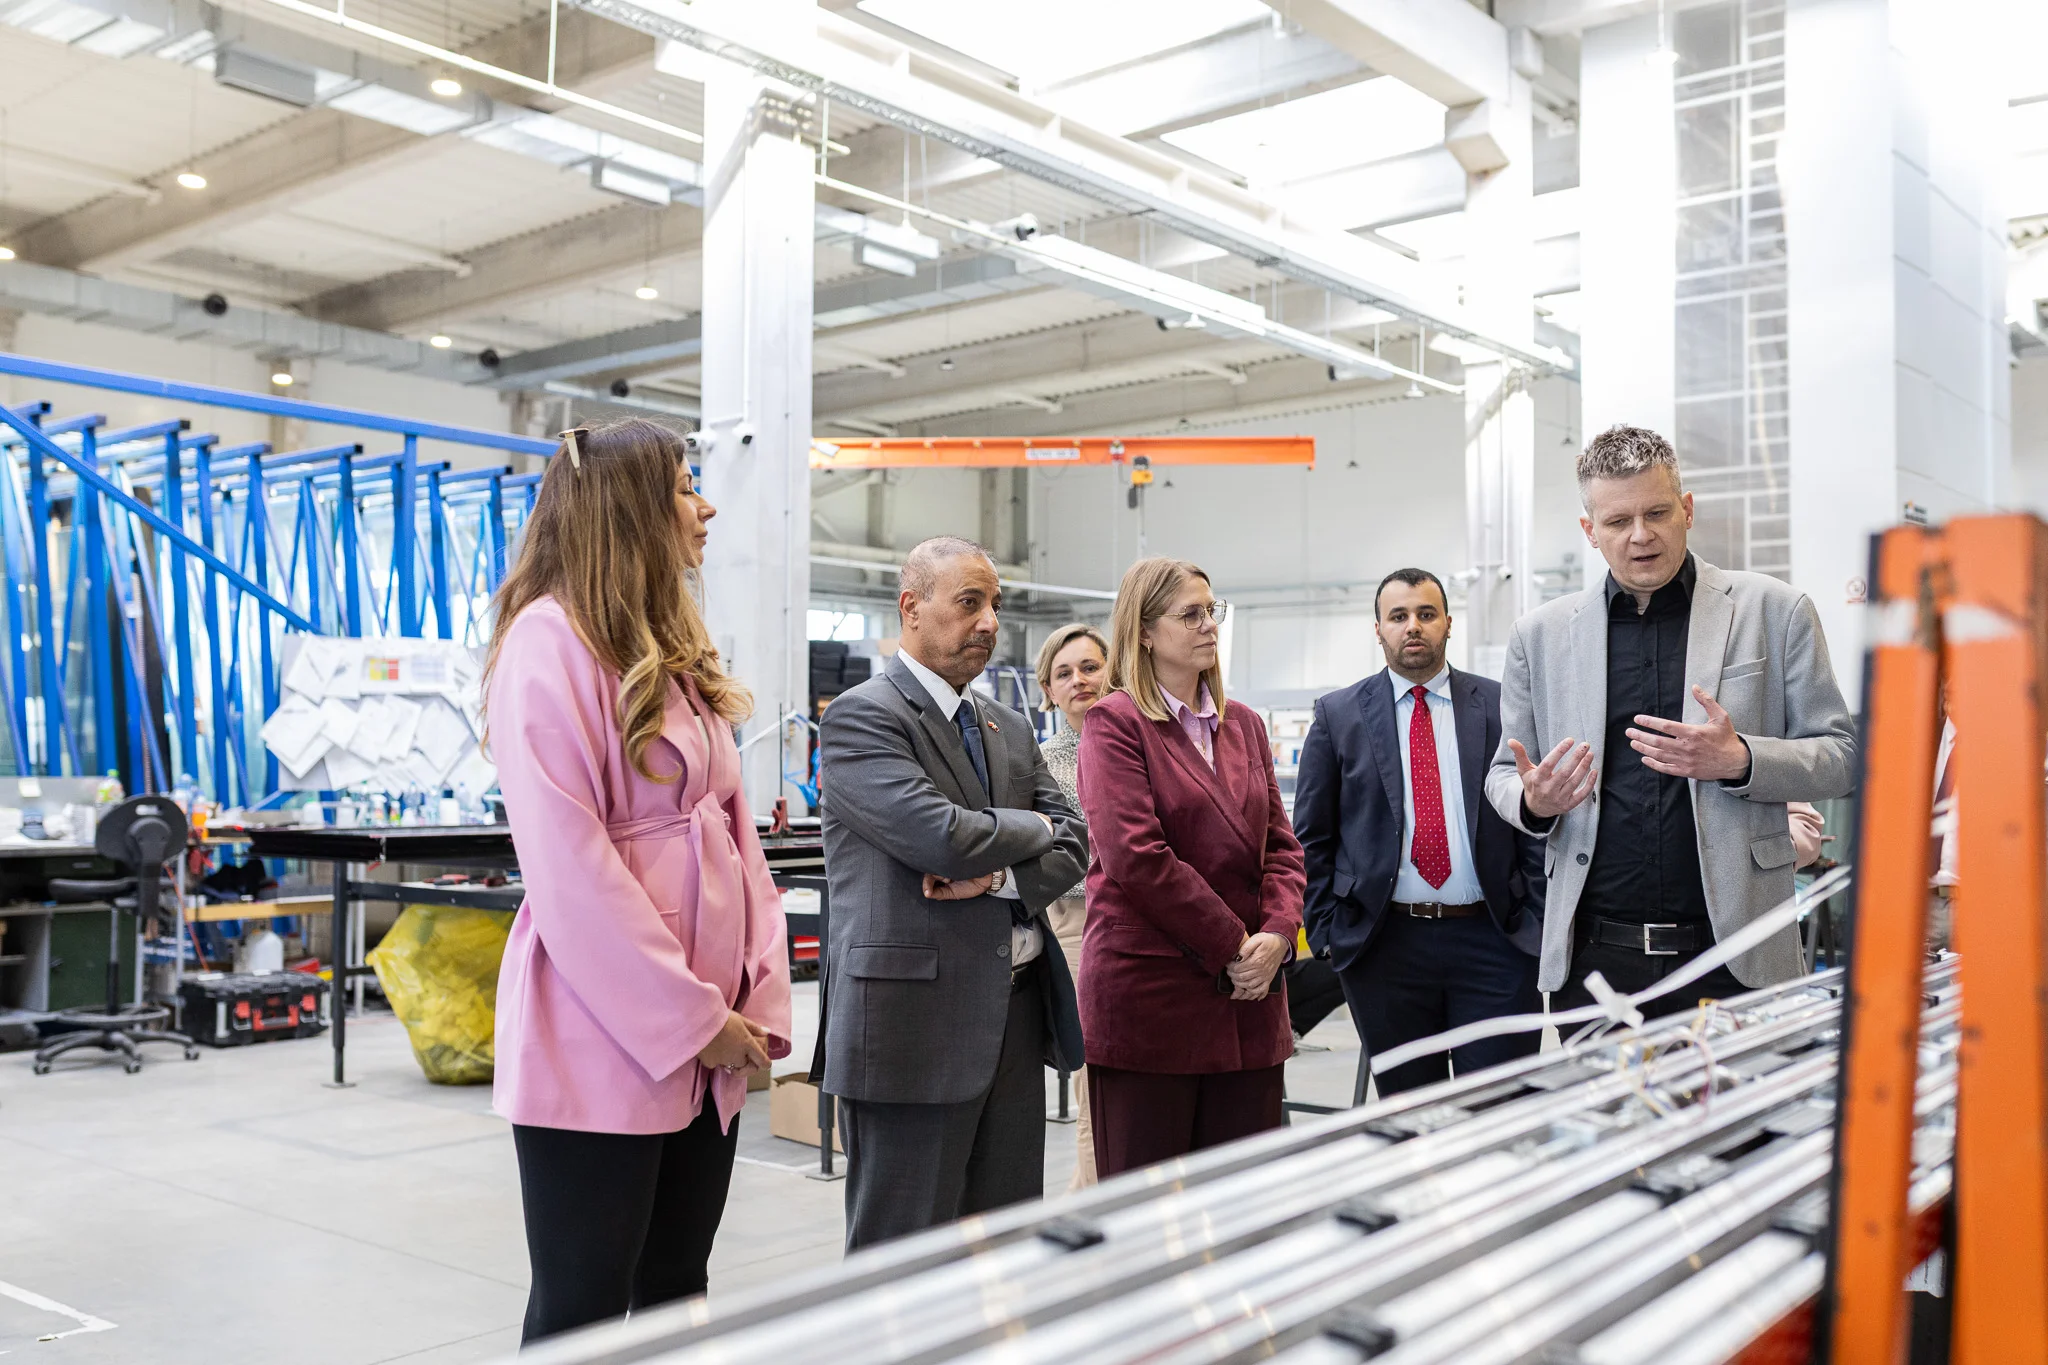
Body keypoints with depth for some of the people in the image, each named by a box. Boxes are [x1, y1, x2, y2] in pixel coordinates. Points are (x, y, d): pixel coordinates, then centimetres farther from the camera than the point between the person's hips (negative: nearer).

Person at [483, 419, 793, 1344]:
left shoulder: (676, 648, 15)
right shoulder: (551, 638, -12)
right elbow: (569, 864, -18)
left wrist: (757, 1004, 2)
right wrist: (689, 1021, -15)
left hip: (709, 1039, 8)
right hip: (603, 1039, -8)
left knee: (675, 1295, 16)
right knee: (582, 1315, 4)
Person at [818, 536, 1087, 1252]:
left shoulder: (1010, 727, 17)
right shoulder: (860, 716, -8)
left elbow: (1071, 843, 9)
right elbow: (940, 837, -20)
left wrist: (1001, 876, -11)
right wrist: (1029, 829, -1)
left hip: (1016, 1016, 7)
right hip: (914, 1021, -7)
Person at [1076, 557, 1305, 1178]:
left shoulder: (1243, 724, 16)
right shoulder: (1115, 722, -4)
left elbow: (1280, 842, 13)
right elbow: (1135, 855, -14)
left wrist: (1276, 934, -5)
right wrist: (1232, 946, -12)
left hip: (1247, 988, 6)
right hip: (1148, 991, -6)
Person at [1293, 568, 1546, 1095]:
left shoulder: (1501, 706, 7)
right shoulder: (1338, 715, 6)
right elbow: (1312, 837, 7)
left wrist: (1537, 922, -1)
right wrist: (1328, 931, 0)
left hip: (1493, 939, 0)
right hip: (1383, 945, 0)